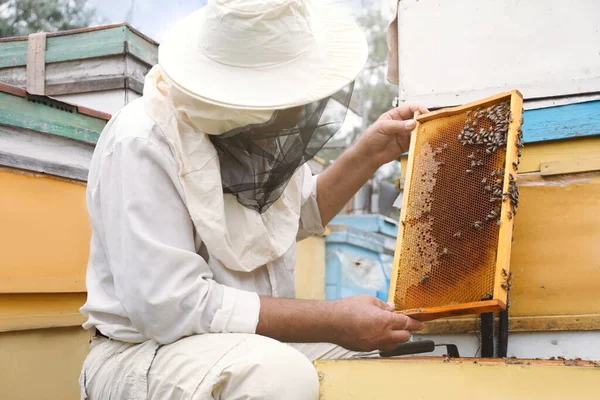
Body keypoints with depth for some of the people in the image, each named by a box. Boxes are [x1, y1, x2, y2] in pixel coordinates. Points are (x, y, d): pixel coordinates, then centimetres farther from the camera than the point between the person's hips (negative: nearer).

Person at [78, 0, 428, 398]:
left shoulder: (252, 125, -4)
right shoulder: (143, 145, -24)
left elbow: (301, 214, 17)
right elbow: (173, 308, -29)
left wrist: (370, 154, 3)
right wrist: (333, 321, -26)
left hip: (253, 339, 6)